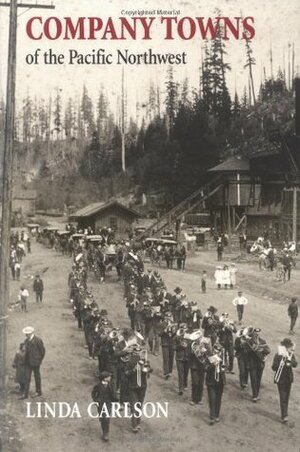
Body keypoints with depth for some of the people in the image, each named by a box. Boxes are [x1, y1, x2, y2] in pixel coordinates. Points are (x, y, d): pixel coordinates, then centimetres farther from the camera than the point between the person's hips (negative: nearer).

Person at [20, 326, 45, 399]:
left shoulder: (38, 340, -14)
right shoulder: (26, 340, 6)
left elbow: (43, 351, -7)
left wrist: (40, 360, -1)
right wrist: (26, 360, 8)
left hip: (35, 363, -5)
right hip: (28, 363, 5)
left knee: (37, 377, 9)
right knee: (27, 378, 3)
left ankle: (38, 392, 24)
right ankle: (26, 394, 4)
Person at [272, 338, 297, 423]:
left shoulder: (291, 355, 0)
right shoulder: (278, 355, -16)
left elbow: (295, 364, -11)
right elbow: (274, 367, -16)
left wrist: (290, 360, -29)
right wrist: (283, 364, -29)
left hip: (289, 378, 5)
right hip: (280, 379, -5)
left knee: (286, 397, 13)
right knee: (283, 397, -8)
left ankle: (285, 414, 25)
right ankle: (284, 416, -7)